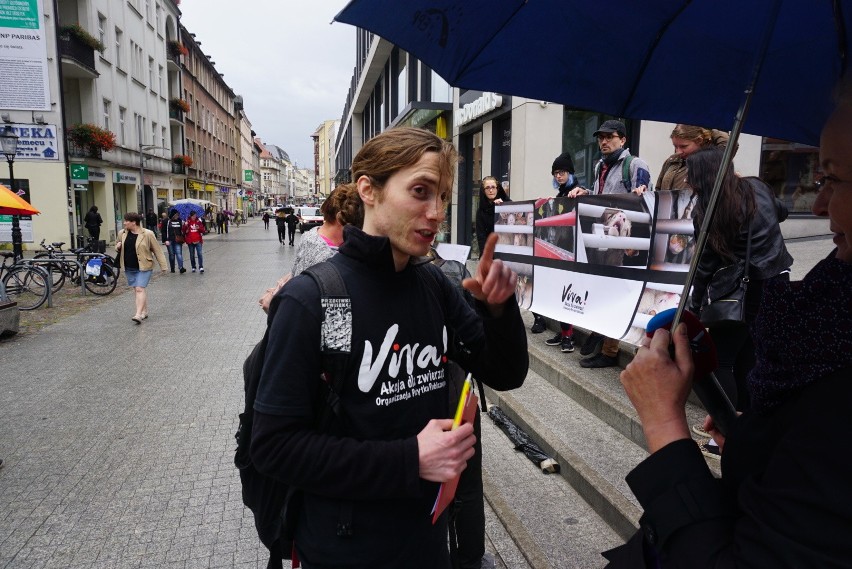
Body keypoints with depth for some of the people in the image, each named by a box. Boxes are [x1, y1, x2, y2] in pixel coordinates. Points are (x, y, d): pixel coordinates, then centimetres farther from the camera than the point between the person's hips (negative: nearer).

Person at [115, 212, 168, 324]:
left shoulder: (147, 234, -10)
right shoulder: (122, 233, 6)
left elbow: (157, 251, -6)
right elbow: (117, 246, 24)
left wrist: (163, 266, -6)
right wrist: (117, 247, -2)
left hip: (144, 267, -6)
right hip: (129, 268, 6)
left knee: (140, 289, -13)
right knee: (136, 289, 11)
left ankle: (138, 314, -17)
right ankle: (144, 312, 21)